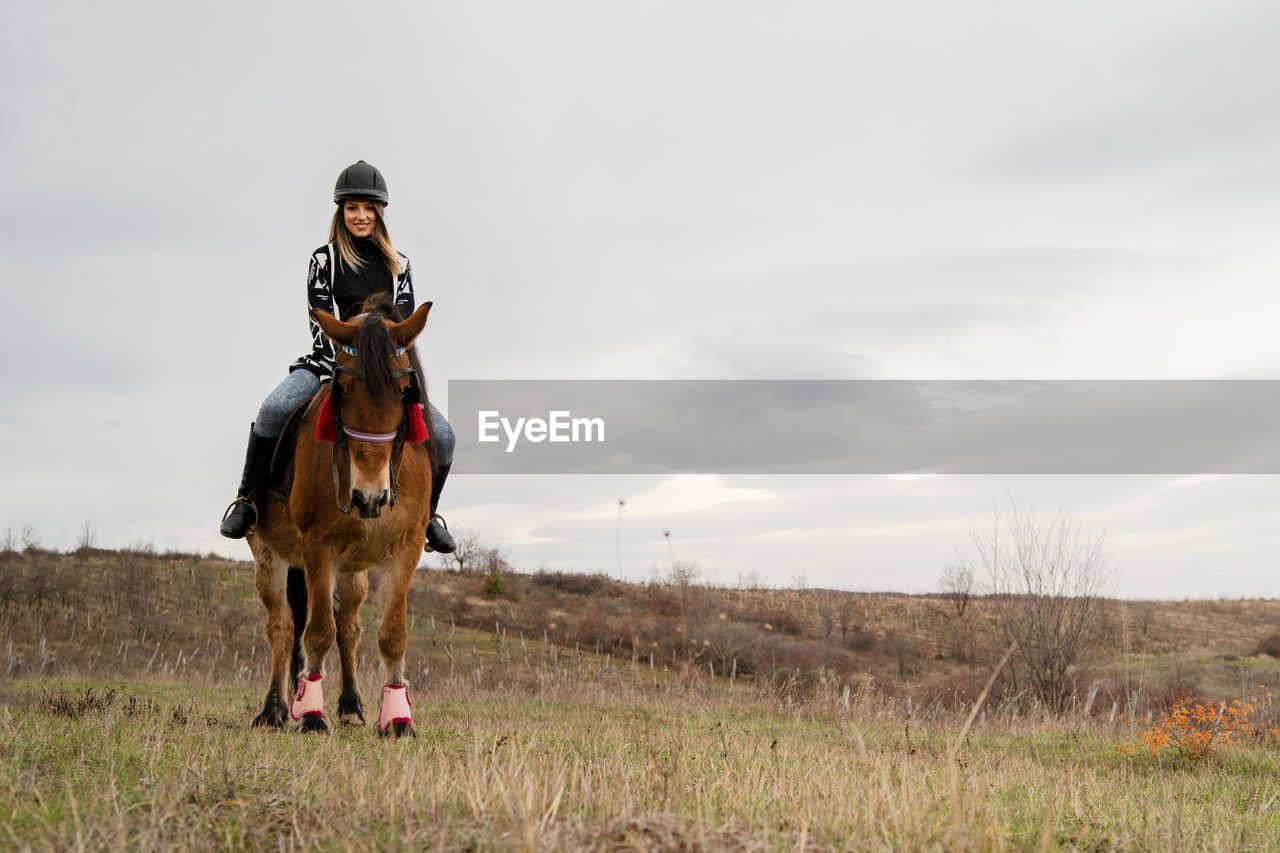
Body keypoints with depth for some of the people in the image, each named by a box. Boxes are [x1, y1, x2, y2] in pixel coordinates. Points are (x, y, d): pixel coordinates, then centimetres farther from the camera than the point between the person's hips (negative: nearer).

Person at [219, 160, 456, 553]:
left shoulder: (399, 266, 12)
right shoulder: (324, 259, 4)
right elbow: (322, 324, -6)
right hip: (329, 362, -2)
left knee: (442, 435, -17)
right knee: (273, 410, -31)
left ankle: (426, 512, 8)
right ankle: (248, 499, -13)